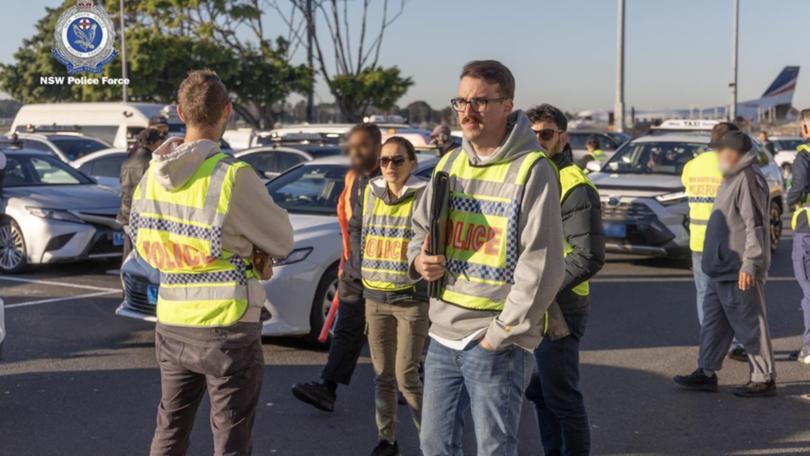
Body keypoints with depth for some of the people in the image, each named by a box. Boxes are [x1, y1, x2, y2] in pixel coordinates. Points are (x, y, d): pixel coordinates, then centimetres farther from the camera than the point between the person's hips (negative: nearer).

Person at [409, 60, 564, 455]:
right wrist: (419, 259, -2)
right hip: (443, 334, 6)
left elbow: (541, 266, -15)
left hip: (499, 344, -6)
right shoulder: (449, 164, 10)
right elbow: (421, 226, 21)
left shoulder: (532, 170, -11)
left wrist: (501, 333, -15)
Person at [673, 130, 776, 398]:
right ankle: (706, 373, 21)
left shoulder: (749, 179, -15)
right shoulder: (734, 178, 16)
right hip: (722, 269, 10)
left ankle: (764, 379, 8)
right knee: (713, 321, 14)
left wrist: (750, 263, -23)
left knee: (750, 325, -1)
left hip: (739, 271, -10)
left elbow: (755, 225, -21)